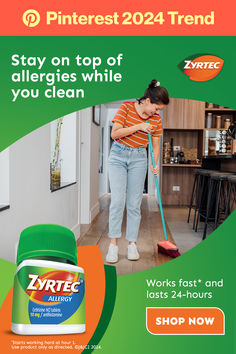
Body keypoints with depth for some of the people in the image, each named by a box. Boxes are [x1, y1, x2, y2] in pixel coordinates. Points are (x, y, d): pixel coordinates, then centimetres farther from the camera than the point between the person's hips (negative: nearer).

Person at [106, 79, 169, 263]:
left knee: (134, 203, 1)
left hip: (139, 159, 2)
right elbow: (114, 133, -11)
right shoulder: (127, 107, -6)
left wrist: (154, 165, -10)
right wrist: (138, 127, -20)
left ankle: (132, 243, 11)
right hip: (118, 156, -2)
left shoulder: (156, 118, 3)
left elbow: (155, 145, 6)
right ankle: (113, 244, -1)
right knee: (117, 200, -9)